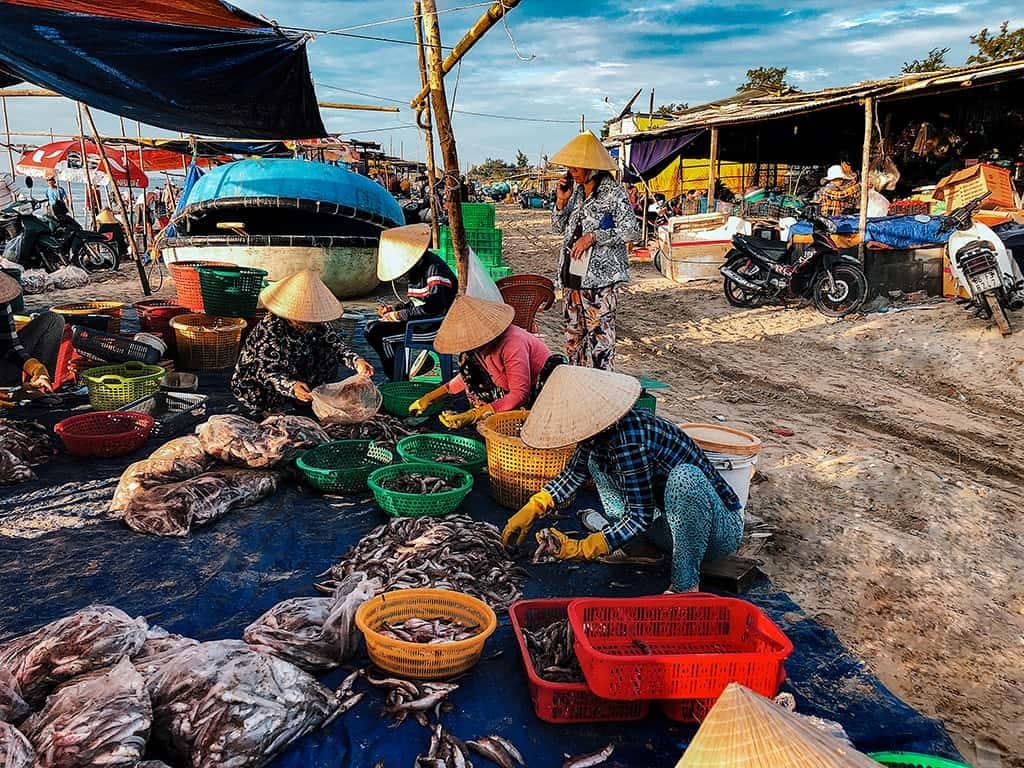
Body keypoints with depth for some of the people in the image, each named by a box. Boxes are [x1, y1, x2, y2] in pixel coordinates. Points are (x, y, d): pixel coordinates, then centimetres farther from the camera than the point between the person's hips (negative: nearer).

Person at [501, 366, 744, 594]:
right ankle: (636, 548, 3)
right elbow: (572, 475, 14)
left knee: (685, 475, -40)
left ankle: (685, 587, -24)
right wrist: (530, 511, 7)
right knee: (596, 457, 4)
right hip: (671, 522, 8)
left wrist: (580, 549, -24)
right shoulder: (601, 431, -4)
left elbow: (640, 516, -27)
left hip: (722, 529, -8)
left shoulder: (628, 439, -31)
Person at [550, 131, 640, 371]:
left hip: (600, 277, -7)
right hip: (572, 275, 8)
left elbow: (631, 231, -14)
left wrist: (592, 236, -19)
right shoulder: (576, 191, 12)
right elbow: (559, 228, 18)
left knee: (599, 336, -6)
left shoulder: (613, 192, -8)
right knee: (573, 333, 14)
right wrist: (561, 201, 1)